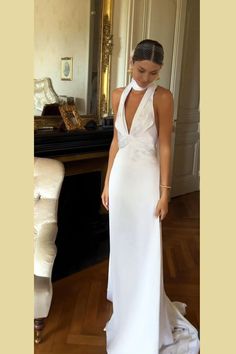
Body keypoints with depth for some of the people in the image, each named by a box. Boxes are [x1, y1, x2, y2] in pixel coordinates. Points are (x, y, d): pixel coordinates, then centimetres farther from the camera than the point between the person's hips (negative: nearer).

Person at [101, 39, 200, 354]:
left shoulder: (163, 97, -8)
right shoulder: (119, 95, 7)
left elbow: (165, 146, -9)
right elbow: (116, 141, 10)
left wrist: (165, 192, -12)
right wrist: (107, 182, 8)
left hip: (146, 177, -5)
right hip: (121, 175, 5)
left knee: (146, 250, 2)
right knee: (122, 244, 15)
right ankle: (126, 308, 39)